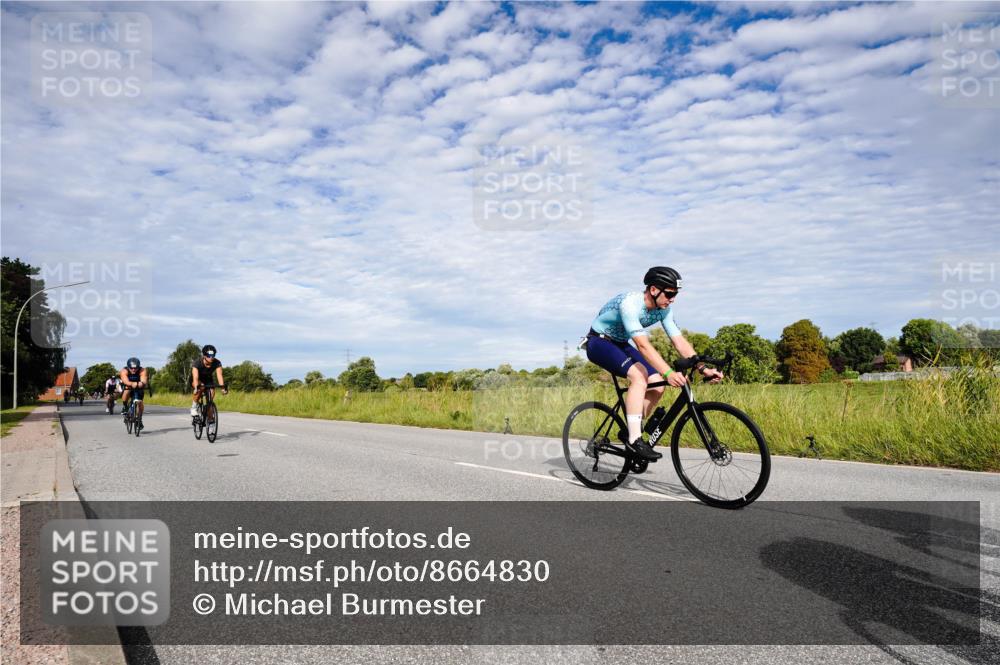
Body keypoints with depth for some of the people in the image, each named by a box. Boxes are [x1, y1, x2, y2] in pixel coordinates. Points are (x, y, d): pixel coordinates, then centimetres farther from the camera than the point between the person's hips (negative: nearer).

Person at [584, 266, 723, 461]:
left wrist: (703, 368, -22)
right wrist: (668, 373, -49)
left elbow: (679, 340, -11)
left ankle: (629, 430, 7)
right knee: (639, 374, -31)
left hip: (620, 344, 8)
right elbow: (643, 345, -40)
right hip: (599, 342, -8)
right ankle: (634, 440, -29)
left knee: (657, 384, -9)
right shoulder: (630, 303, -32)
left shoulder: (664, 308, -9)